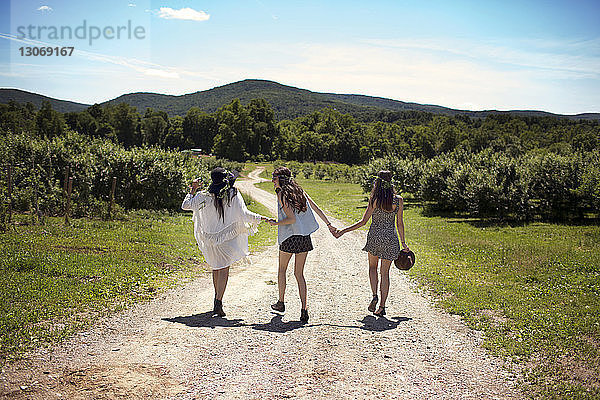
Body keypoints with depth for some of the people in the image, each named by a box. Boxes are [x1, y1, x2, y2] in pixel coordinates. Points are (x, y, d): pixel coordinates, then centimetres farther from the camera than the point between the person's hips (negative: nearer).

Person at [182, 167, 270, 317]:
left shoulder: (205, 196, -3)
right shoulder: (233, 195, -10)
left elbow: (185, 205, 5)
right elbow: (244, 214, -12)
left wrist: (193, 190, 16)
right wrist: (260, 218, -2)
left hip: (211, 237, 3)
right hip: (227, 236, -3)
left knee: (216, 267, 19)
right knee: (224, 269, -3)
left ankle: (218, 298, 31)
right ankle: (218, 303, -12)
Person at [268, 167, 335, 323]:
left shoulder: (282, 195, -10)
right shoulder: (300, 191, 10)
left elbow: (291, 219, -17)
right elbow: (317, 209, 11)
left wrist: (275, 223, -4)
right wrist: (329, 225, 18)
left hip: (289, 237, -5)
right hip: (304, 237, 5)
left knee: (282, 270, 17)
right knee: (299, 273, 9)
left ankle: (281, 302, 30)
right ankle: (304, 310, -1)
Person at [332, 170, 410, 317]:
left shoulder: (374, 199, -8)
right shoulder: (398, 200, -4)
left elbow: (363, 221, -9)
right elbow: (400, 223, 1)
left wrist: (342, 231, -4)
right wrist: (403, 243, 11)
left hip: (374, 236, -1)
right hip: (390, 238, 1)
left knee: (372, 267, 22)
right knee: (385, 272, 9)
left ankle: (374, 296, 5)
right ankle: (382, 306, 7)